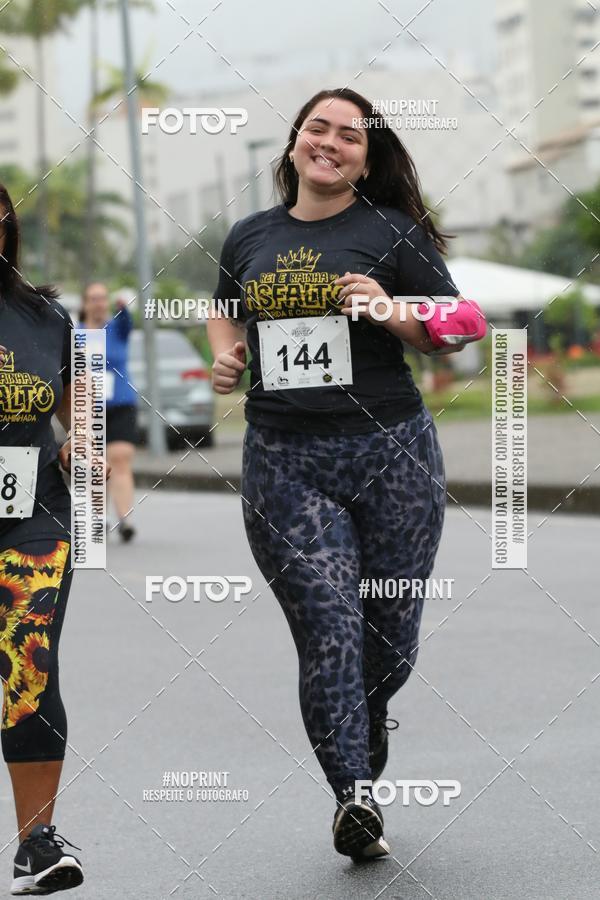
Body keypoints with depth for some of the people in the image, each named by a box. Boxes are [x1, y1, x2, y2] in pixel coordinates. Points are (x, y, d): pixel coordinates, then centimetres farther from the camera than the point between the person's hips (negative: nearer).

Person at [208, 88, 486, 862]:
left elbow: (456, 332, 4)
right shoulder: (249, 238, 12)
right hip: (284, 460, 1)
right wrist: (226, 355, 9)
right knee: (329, 631, -10)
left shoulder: (392, 232, 2)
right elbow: (225, 312, 30)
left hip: (389, 452, -1)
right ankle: (354, 796, -7)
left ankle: (367, 721, 41)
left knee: (392, 635, 9)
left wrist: (390, 313, -14)